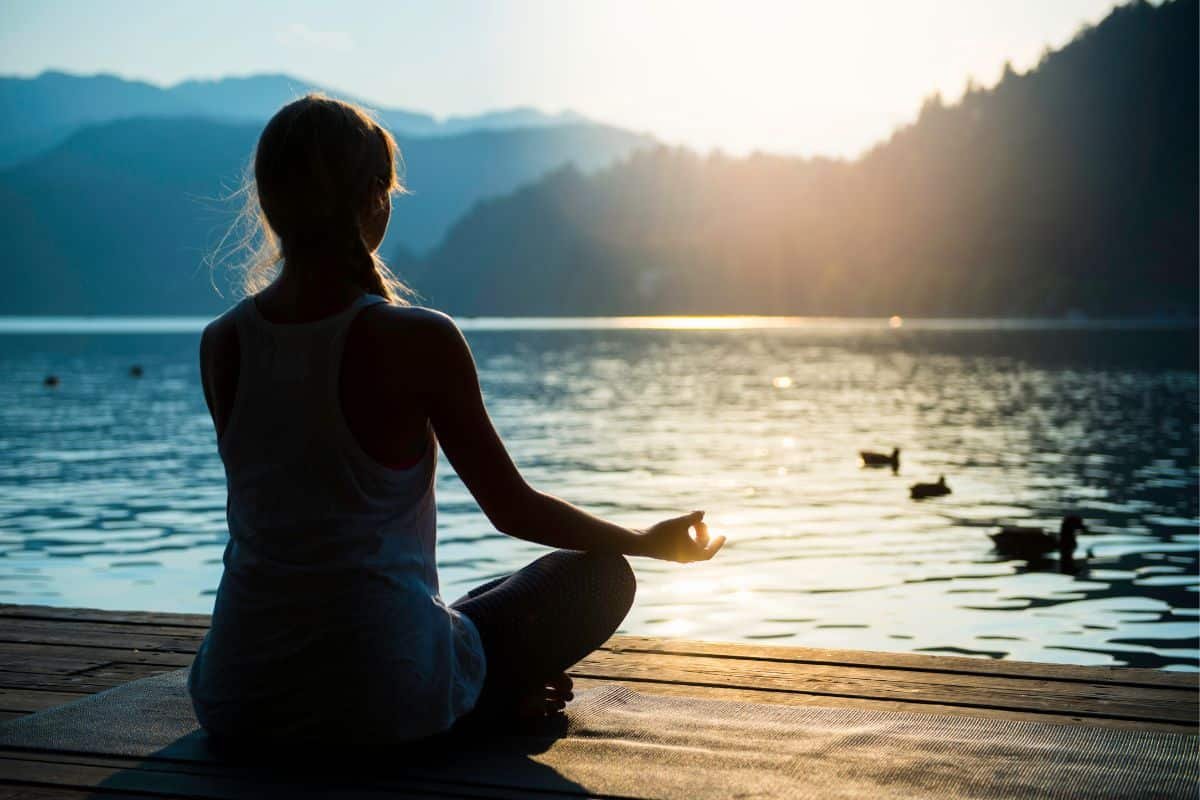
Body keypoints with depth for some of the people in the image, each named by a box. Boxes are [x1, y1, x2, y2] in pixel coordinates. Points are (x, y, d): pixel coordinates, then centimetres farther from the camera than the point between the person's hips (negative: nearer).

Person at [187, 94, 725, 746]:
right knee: (599, 573, 17)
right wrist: (651, 541, 13)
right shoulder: (418, 341, -15)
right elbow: (512, 508, -3)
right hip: (382, 700, -3)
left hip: (236, 700, 4)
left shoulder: (221, 346, -2)